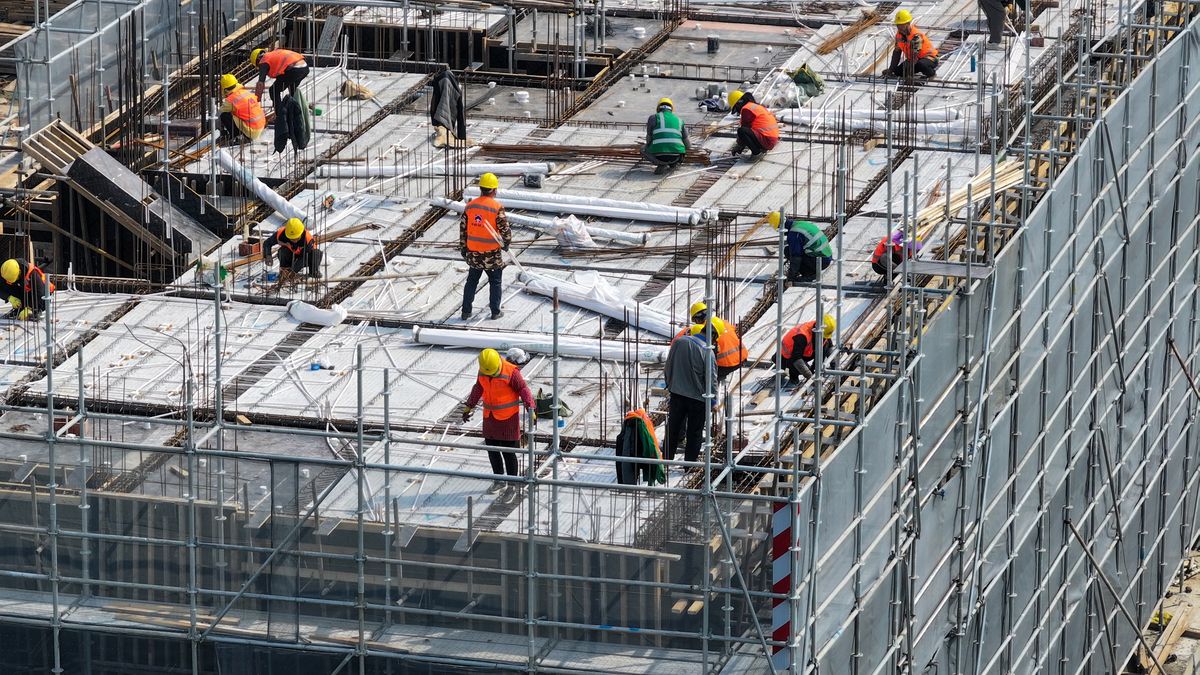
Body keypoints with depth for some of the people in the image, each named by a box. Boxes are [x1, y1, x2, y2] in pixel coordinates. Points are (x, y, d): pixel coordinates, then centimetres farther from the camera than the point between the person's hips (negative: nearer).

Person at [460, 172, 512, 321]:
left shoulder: (470, 206, -1)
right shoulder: (497, 208, -16)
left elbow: (463, 228, 4)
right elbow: (504, 229, -14)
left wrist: (463, 247, 14)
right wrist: (506, 242, 6)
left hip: (473, 253, 4)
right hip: (492, 254, -4)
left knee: (472, 281, 16)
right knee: (495, 282, 13)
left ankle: (466, 311, 17)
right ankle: (495, 312, 17)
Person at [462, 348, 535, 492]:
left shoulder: (511, 372, -19)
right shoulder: (482, 371, -2)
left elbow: (523, 389, -17)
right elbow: (478, 389, 12)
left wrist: (530, 408, -27)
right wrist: (468, 407, 15)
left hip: (508, 417, -6)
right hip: (490, 416, 6)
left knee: (508, 451, -2)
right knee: (492, 450, 10)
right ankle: (499, 479, 25)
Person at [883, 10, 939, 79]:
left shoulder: (916, 36, -30)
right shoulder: (899, 34, -5)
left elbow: (914, 56, -33)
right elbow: (897, 52, 5)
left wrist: (907, 73, -35)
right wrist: (891, 70, 1)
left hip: (929, 58, -7)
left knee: (921, 64, -40)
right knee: (898, 71, -9)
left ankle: (931, 72, -7)